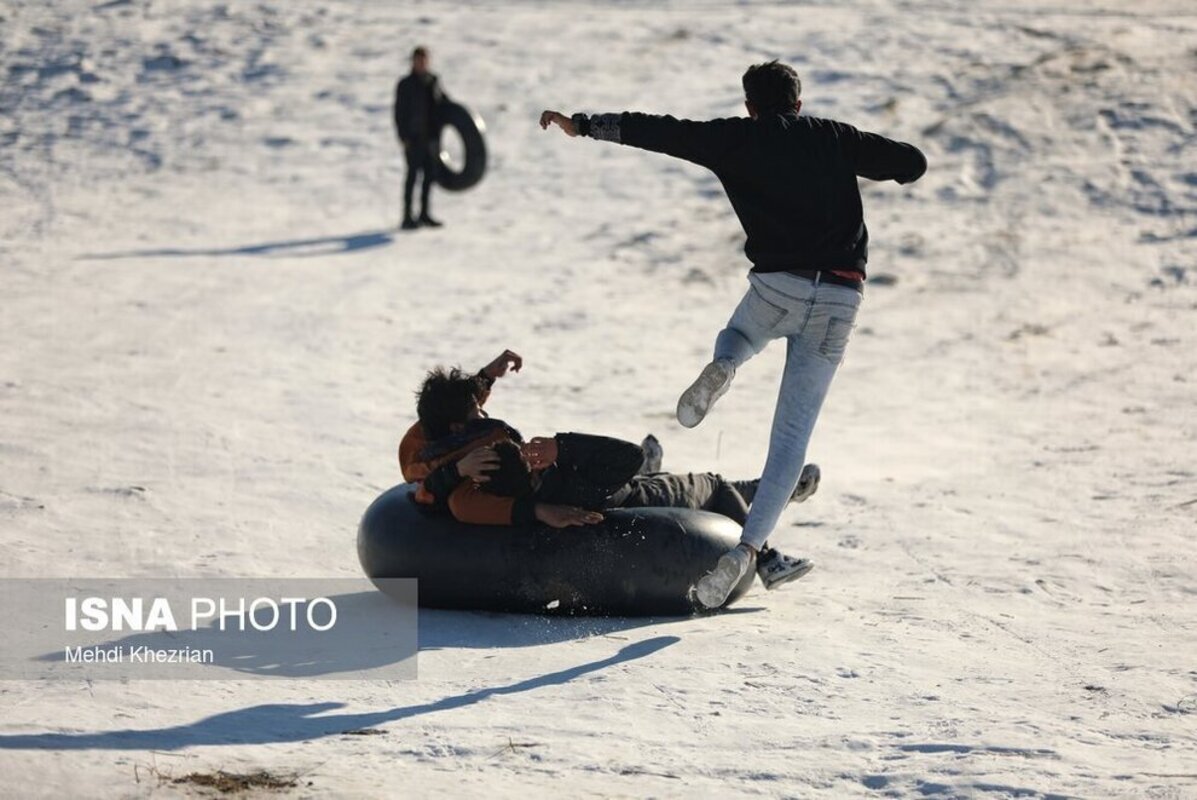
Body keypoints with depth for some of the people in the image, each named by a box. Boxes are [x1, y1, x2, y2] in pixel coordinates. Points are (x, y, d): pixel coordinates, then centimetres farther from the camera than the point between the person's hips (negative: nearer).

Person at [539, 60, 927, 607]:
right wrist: (855, 163, 29)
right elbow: (913, 163, 12)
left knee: (741, 336, 37)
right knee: (792, 435, 6)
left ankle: (720, 368, 0)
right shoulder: (835, 138, 14)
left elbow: (659, 132, 4)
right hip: (840, 301, 2)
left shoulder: (738, 139, 7)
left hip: (778, 285, -1)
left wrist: (583, 125, 11)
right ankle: (747, 547, -7)